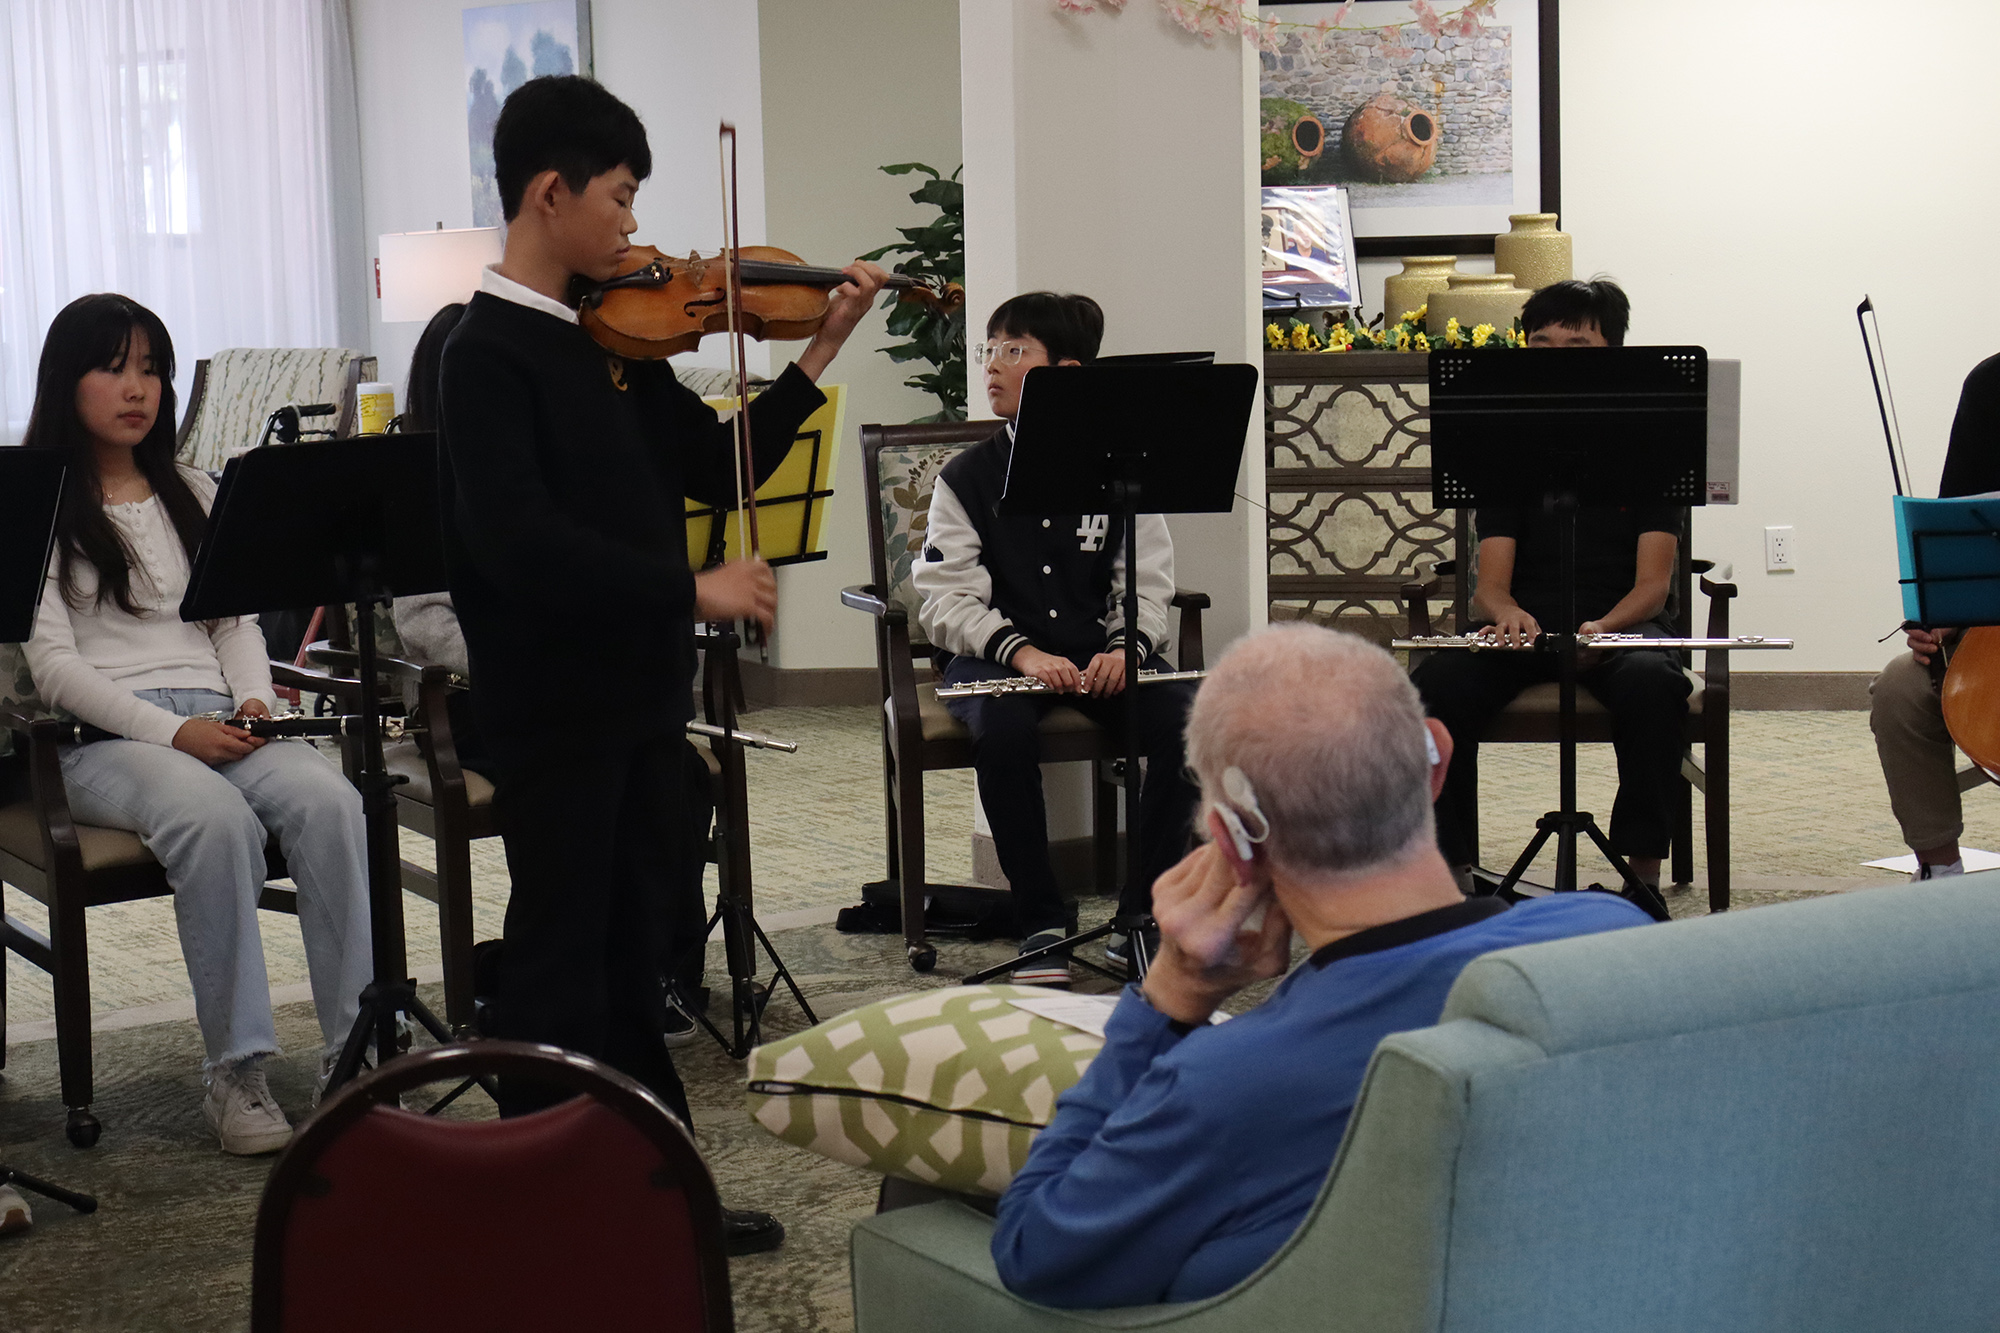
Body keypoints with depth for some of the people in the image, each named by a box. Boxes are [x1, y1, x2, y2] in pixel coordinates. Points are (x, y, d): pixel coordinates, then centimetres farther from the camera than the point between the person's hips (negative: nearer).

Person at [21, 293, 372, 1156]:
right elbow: (52, 664, -6)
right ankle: (234, 1072, -29)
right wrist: (170, 731, -17)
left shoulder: (194, 495, 22)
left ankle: (355, 1049, -29)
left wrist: (252, 699, -3)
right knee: (216, 818, -37)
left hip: (217, 721, 5)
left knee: (328, 799, -28)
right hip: (102, 739, -4)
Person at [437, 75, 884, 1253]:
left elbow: (717, 469, 11)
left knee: (634, 946, 16)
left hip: (639, 687, 8)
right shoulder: (490, 355, -15)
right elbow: (521, 540, -26)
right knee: (562, 958, 2)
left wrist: (820, 355, 3)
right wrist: (692, 587, -25)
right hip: (556, 704, -8)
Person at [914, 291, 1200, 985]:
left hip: (1100, 654, 1)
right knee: (1004, 727, -36)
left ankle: (1145, 914, -13)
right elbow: (947, 597, -5)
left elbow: (1147, 582, 3)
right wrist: (1019, 651, -22)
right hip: (995, 654, -1)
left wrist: (1126, 646, -19)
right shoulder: (965, 478, 4)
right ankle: (1042, 923, -20)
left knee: (1188, 717, -27)